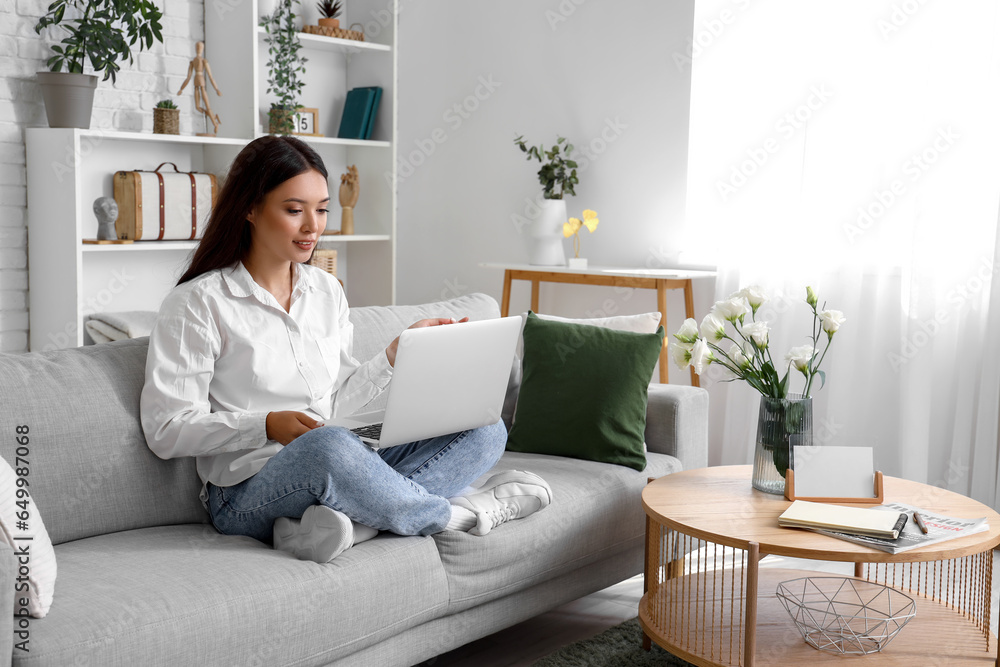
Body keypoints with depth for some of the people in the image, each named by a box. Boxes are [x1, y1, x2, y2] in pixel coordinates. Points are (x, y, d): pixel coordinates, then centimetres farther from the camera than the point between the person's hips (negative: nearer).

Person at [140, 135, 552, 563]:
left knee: (484, 430, -9)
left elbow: (336, 402, 14)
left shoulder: (327, 291, 14)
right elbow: (166, 431, -9)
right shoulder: (196, 303, -6)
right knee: (327, 446, -41)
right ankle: (459, 513, -15)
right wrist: (268, 426, -20)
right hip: (248, 491, -7)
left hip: (335, 470, 7)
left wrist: (399, 350, 1)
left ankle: (346, 521, -30)